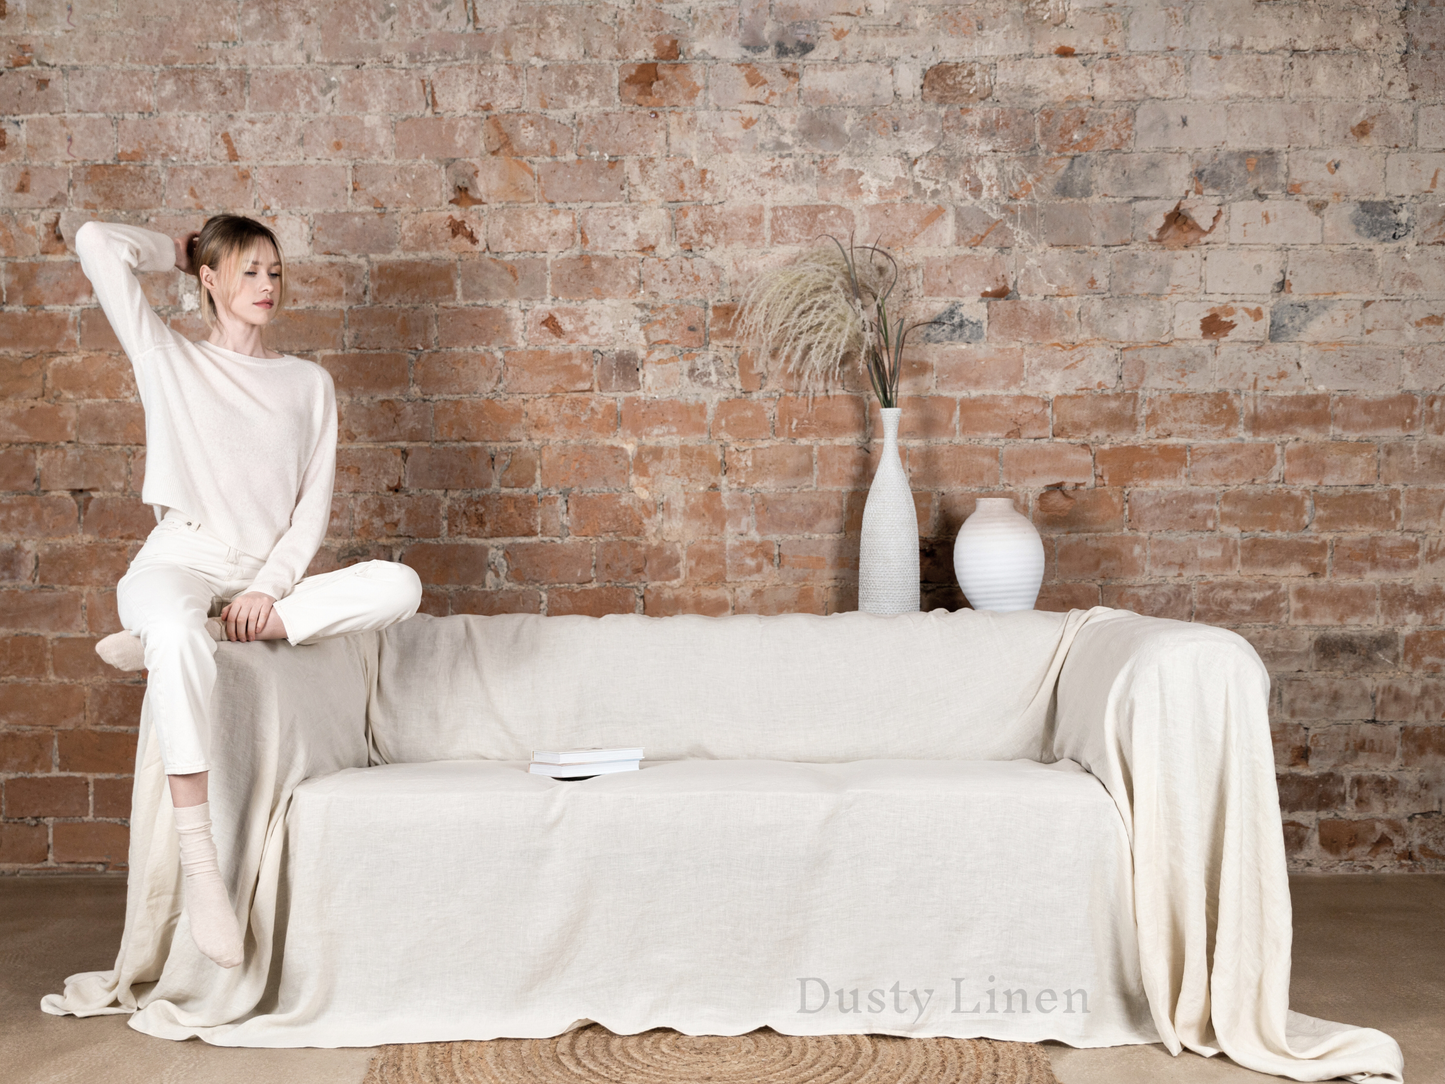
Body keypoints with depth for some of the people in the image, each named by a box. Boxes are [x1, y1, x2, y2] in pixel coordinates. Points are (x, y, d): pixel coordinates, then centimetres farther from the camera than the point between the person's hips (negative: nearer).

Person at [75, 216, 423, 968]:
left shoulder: (308, 383, 16)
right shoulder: (169, 361, 10)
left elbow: (313, 506, 8)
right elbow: (96, 243, 1)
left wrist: (268, 587, -8)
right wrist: (180, 251, 18)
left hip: (265, 583, 3)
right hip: (180, 564, -3)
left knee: (397, 587, -25)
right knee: (177, 629, -41)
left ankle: (163, 644, -25)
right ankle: (199, 867, -40)